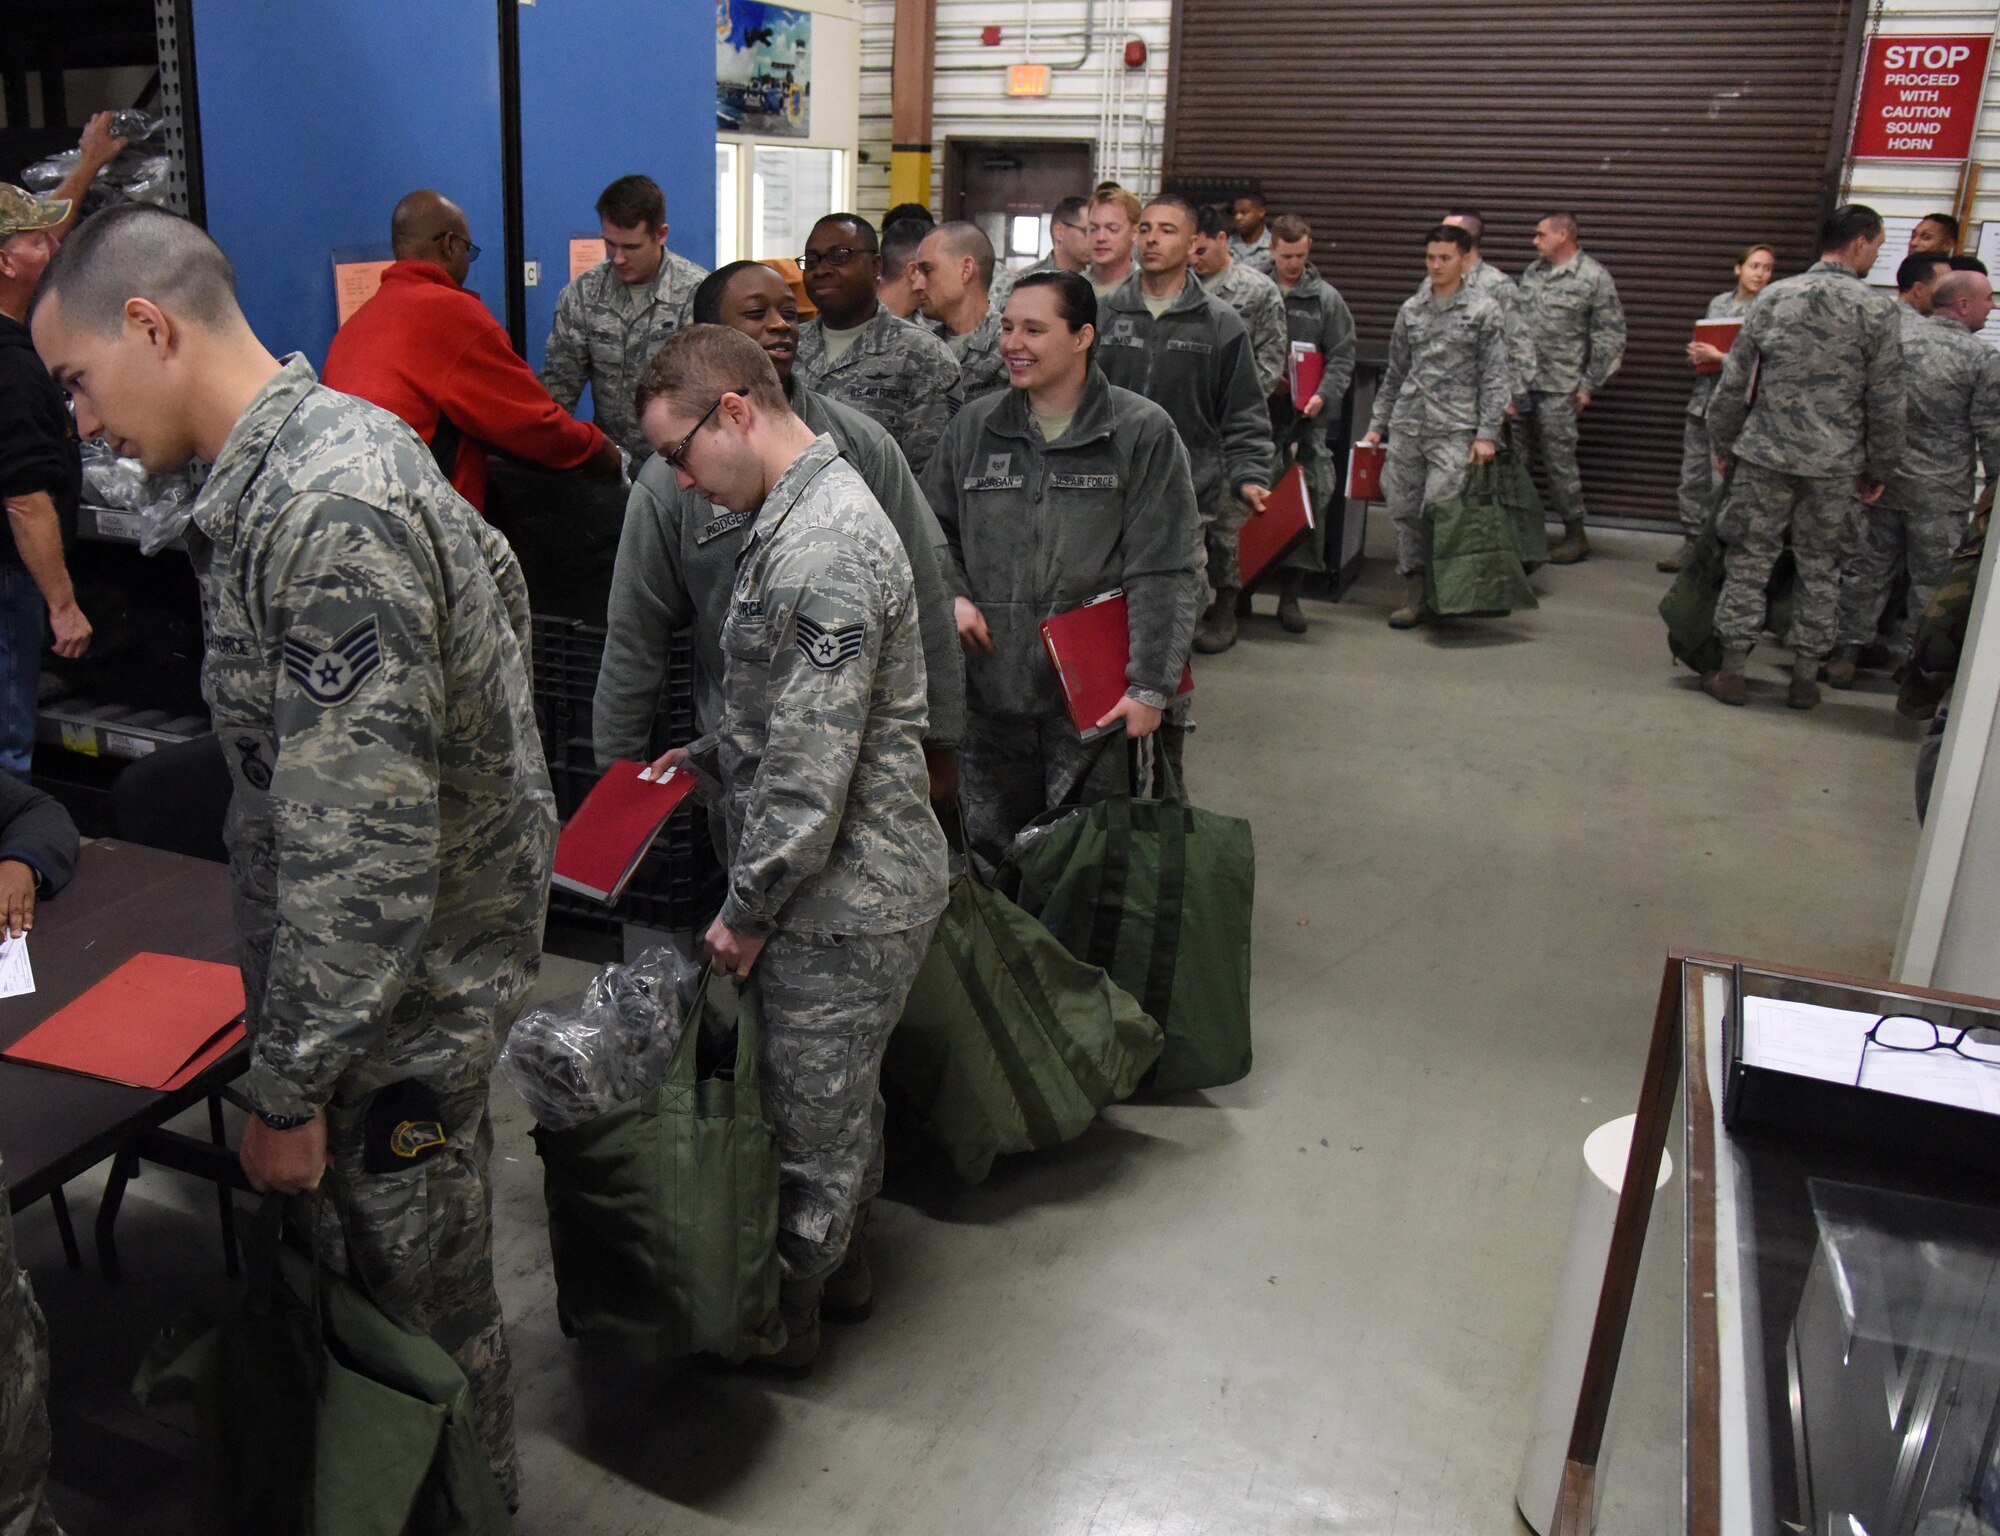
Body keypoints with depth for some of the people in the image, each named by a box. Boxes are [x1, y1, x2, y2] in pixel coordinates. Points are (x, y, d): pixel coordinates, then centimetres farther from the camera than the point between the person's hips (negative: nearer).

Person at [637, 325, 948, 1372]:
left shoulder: (822, 553, -26)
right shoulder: (807, 511, 8)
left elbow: (812, 773, -26)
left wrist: (747, 910, -15)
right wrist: (709, 757, 15)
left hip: (840, 900, -10)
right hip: (857, 884, 10)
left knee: (811, 1117, 9)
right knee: (842, 1092, 25)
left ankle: (783, 1317, 29)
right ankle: (840, 1250, 44)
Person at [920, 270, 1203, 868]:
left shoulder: (1143, 431, -5)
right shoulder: (974, 427, 8)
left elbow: (1166, 572, -8)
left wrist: (1151, 686, -14)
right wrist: (951, 595, -1)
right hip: (990, 690, 4)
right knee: (987, 854, 14)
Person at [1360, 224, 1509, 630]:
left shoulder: (1484, 311, 0)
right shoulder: (1411, 309, 12)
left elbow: (1494, 378, -2)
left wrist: (1487, 434, -9)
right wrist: (1377, 425, 15)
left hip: (1454, 430, -4)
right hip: (1406, 426, 4)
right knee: (1402, 511, 3)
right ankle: (1414, 594, 12)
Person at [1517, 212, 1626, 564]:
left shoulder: (1594, 278, -6)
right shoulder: (1532, 271, 12)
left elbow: (1610, 336, -7)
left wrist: (1590, 386, -9)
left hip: (1558, 387, -6)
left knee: (1559, 460, -2)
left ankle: (1575, 535, 9)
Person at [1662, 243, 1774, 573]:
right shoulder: (1719, 302, 12)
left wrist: (1718, 357, -17)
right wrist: (1694, 354, -1)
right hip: (1702, 401, 6)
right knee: (1693, 478, 9)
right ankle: (1692, 542, 19)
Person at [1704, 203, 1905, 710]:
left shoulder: (1773, 297, -1)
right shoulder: (1878, 310, -6)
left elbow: (1733, 383, 2)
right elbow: (1886, 403, -4)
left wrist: (1723, 444, 14)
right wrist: (1879, 469, 8)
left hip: (1764, 456, 1)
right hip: (1835, 465, -1)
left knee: (1748, 562, 8)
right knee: (1821, 571, 10)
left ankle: (1731, 673, 11)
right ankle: (1805, 678, 18)